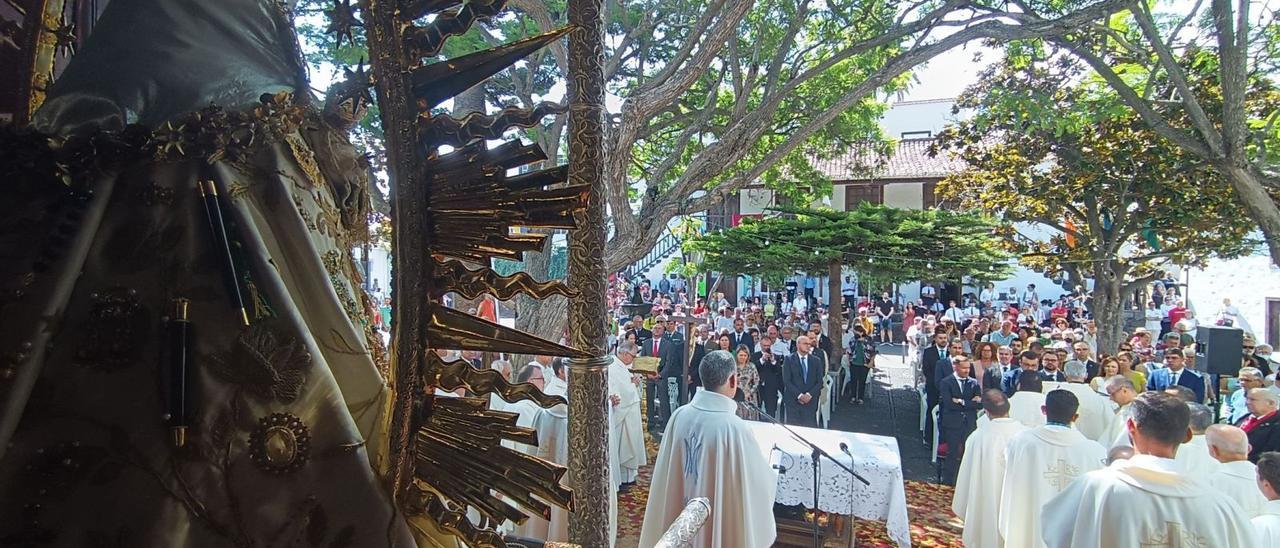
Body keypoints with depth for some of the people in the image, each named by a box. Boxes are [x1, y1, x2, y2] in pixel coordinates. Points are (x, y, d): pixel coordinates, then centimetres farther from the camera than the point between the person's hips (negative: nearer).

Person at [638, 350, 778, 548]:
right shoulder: (735, 428, -25)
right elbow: (761, 481, -11)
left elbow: (668, 471, 2)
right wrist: (769, 473, 9)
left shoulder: (679, 416, -11)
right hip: (720, 522, -4)